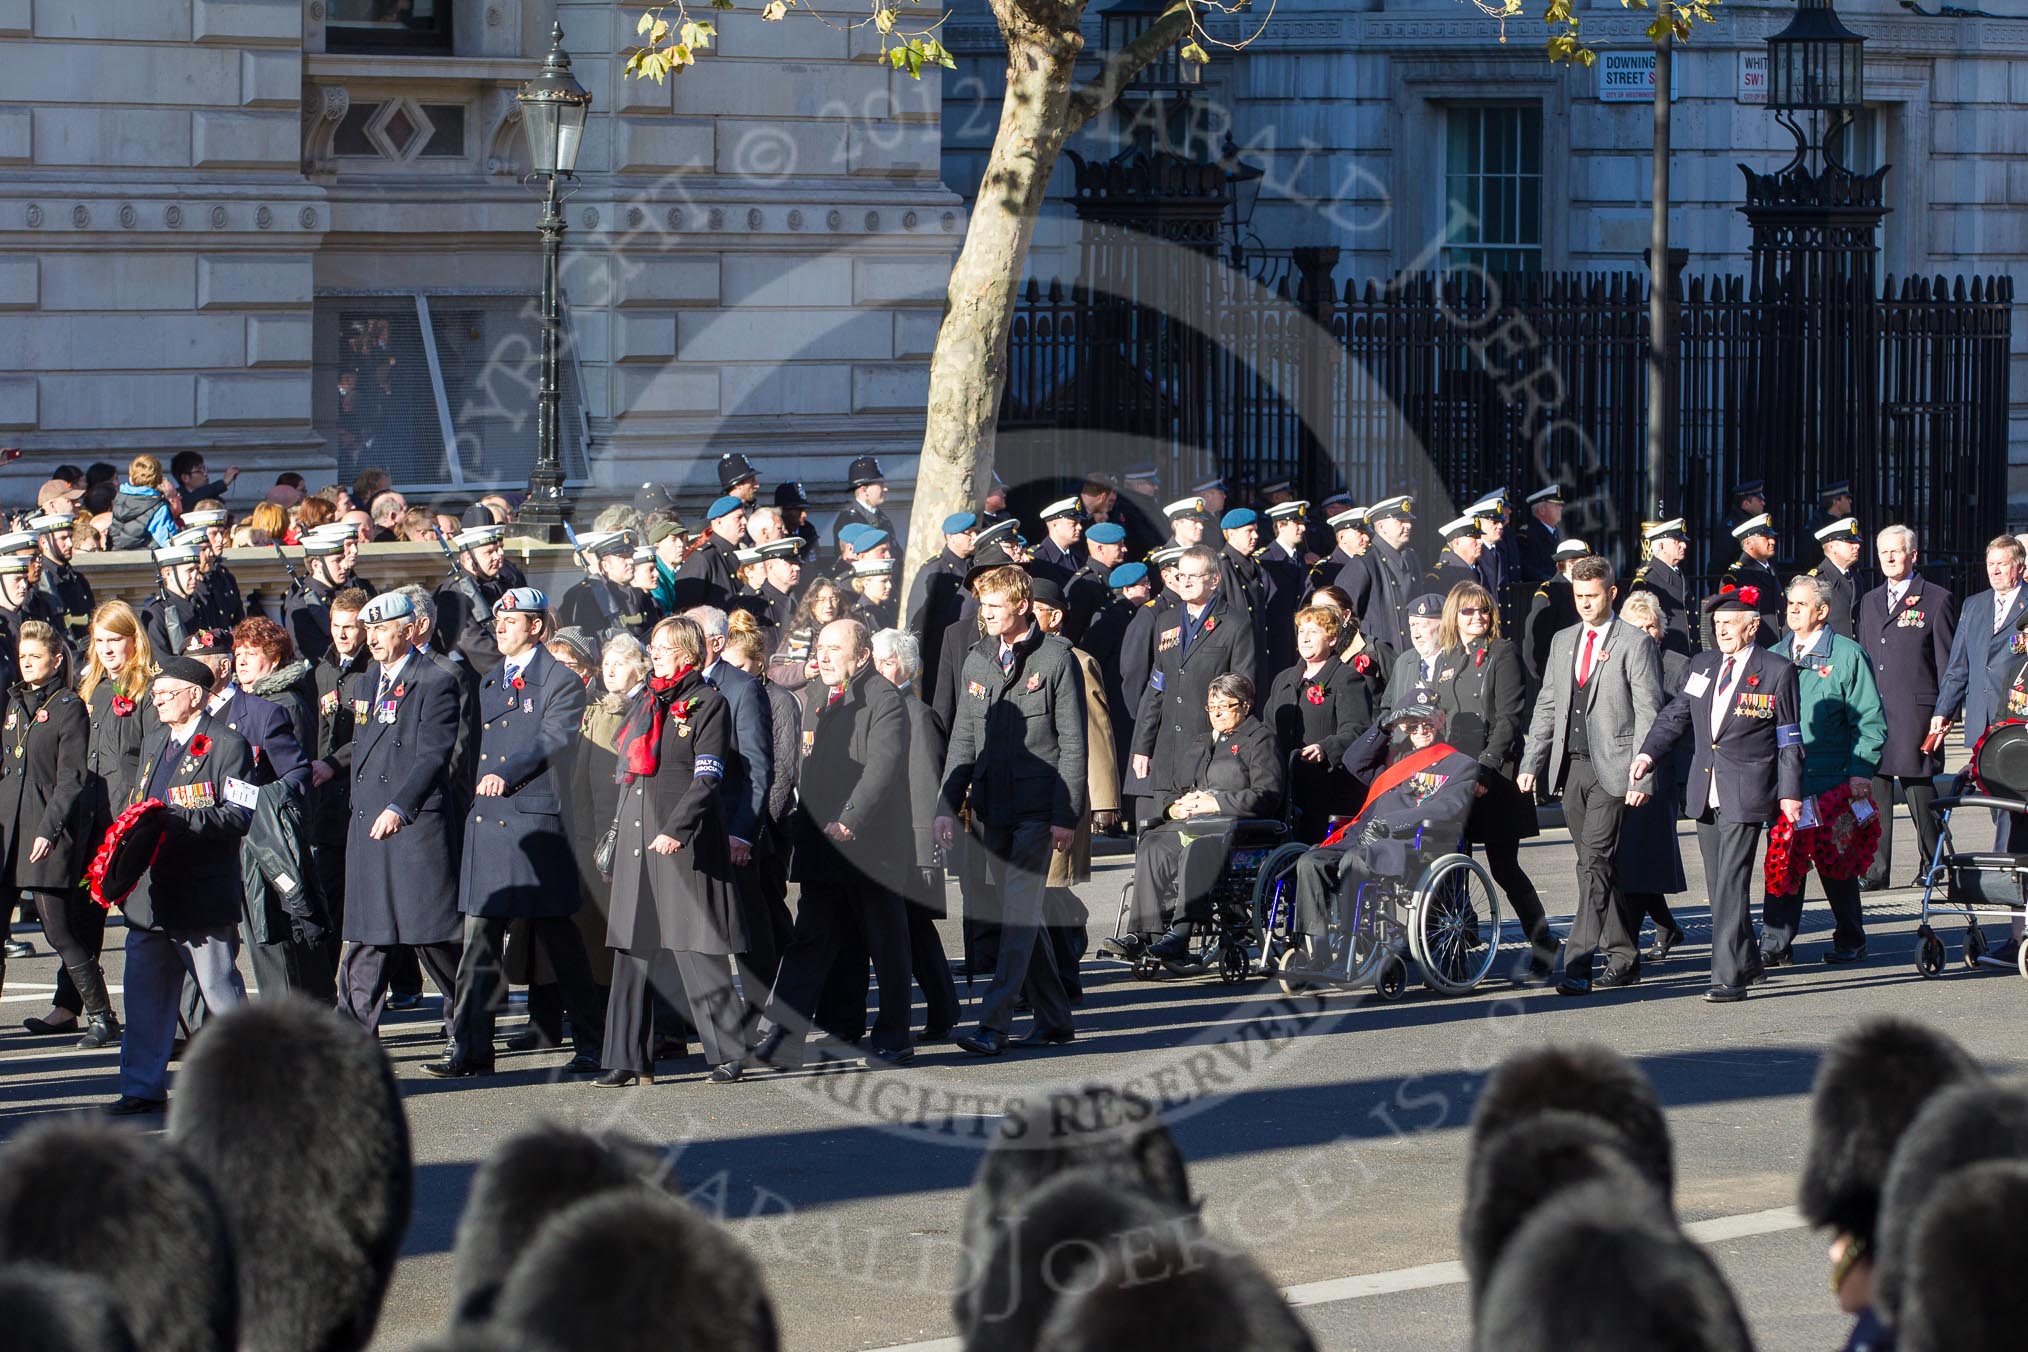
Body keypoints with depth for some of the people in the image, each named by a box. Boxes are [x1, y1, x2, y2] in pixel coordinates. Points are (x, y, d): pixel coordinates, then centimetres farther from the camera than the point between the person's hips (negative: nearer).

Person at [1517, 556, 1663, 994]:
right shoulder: (1563, 642, 16)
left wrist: (1640, 774, -13)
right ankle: (1624, 957, 21)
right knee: (1596, 865, 10)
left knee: (1593, 862, -15)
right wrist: (1531, 763, 10)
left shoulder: (1636, 644, -3)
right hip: (1571, 767, 7)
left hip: (1612, 769, -7)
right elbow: (1547, 707, 19)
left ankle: (1578, 965, -21)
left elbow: (1647, 713, -6)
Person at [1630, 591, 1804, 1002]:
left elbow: (1789, 739, -1)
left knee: (1731, 883, -12)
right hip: (1706, 791, 6)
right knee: (1718, 883, 12)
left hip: (1746, 794, -6)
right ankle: (1748, 962, 28)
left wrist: (1790, 792, -4)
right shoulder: (1701, 665, 12)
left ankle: (1729, 976, -13)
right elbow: (1674, 716, 12)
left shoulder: (1777, 672, -3)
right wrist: (1647, 754, -4)